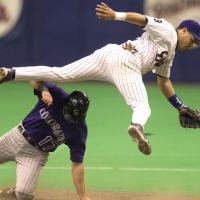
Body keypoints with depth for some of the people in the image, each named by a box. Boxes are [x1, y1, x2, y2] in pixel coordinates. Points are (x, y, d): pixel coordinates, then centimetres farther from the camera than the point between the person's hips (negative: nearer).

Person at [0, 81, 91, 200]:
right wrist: (44, 90, -44)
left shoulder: (79, 131, -20)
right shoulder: (57, 97, -20)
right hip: (18, 136, 2)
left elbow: (77, 164, -16)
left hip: (36, 153, -2)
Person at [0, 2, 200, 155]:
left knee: (60, 74, 0)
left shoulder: (170, 54, 35)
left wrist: (182, 108, 38)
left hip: (107, 54, 9)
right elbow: (141, 19, -3)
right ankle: (137, 126, -59)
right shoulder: (167, 31, 10)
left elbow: (163, 82, 39)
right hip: (125, 60, -9)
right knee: (142, 107, -23)